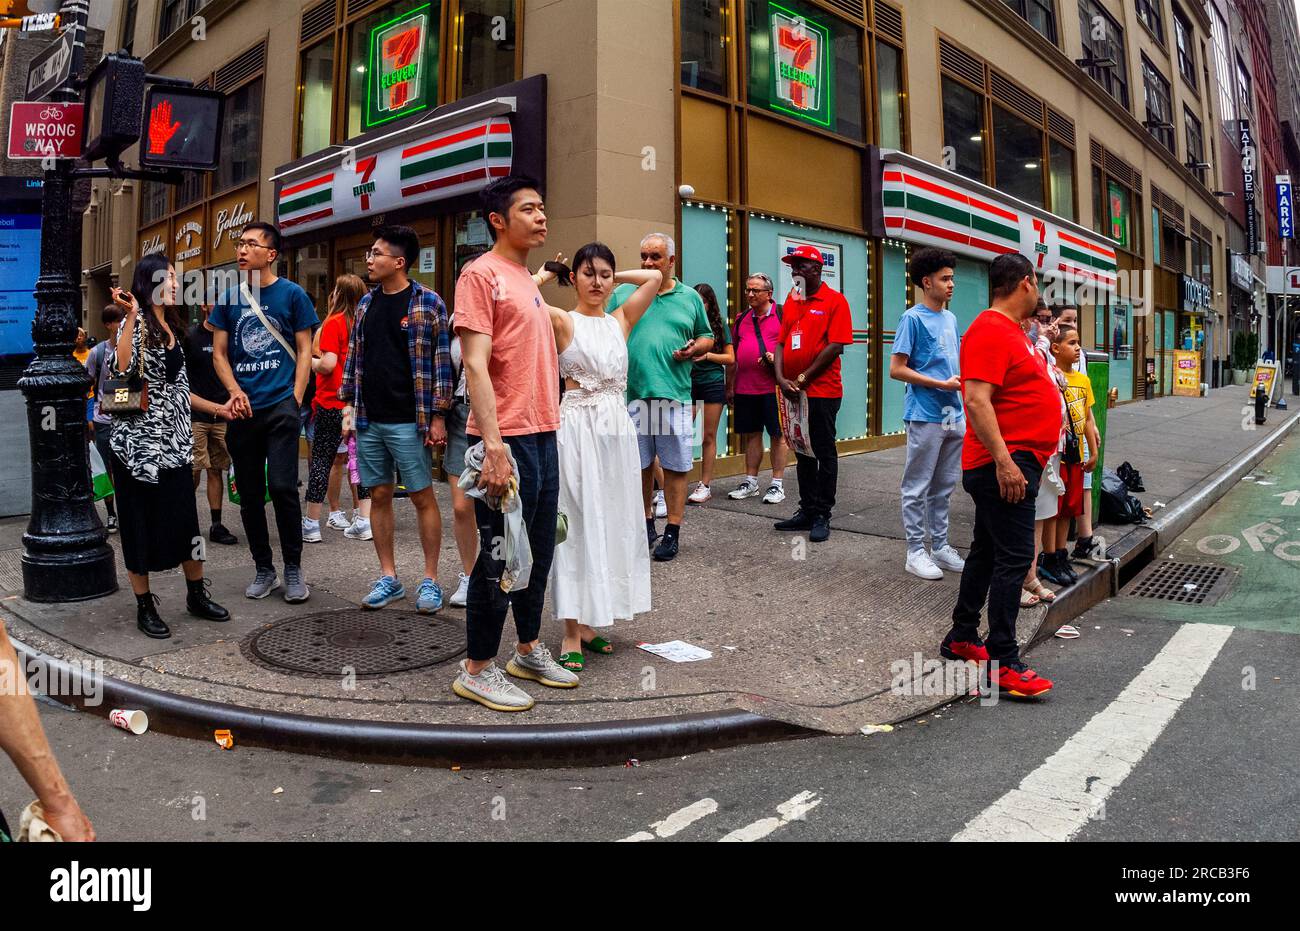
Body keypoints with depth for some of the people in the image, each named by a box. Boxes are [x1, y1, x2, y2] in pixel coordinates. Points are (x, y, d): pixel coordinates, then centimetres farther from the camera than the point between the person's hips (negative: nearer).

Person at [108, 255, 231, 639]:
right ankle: (145, 606, 13)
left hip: (175, 441, 7)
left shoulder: (171, 327, 15)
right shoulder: (135, 324, -7)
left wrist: (217, 408, 19)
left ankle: (196, 595, 21)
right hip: (139, 441, -6)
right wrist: (131, 317, -26)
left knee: (185, 518, 8)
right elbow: (122, 370, -26)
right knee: (141, 522, 2)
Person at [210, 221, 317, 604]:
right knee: (250, 494, 8)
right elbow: (219, 353, 13)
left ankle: (293, 568, 5)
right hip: (242, 411, 4)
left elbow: (304, 351, 2)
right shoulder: (230, 298, 11)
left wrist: (295, 401, -7)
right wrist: (235, 391, -4)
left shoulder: (292, 294, 2)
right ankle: (263, 569, 20)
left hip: (280, 406, -4)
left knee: (282, 487, -11)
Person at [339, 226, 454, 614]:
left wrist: (437, 417, -11)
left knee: (422, 496, 1)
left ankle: (430, 580, 10)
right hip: (368, 421, 6)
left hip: (408, 421, -6)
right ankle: (388, 578, 19)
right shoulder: (366, 304, 12)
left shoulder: (428, 302, -5)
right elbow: (354, 358, 18)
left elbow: (441, 361, -7)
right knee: (379, 495, 9)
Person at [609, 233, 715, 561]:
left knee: (676, 466, 2)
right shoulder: (622, 294, 8)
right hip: (632, 394, 0)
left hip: (675, 395, 0)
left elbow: (706, 337, 18)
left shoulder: (690, 297, 11)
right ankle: (646, 524, 26)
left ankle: (673, 531, 12)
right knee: (640, 465, 10)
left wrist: (696, 348, -4)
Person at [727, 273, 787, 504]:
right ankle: (750, 482, 20)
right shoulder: (741, 318, 15)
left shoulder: (782, 314, -1)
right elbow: (733, 355, 18)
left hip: (773, 387, -5)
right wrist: (729, 386, 16)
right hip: (745, 387, 5)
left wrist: (777, 357, -20)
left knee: (777, 434, 1)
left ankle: (777, 484, 8)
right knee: (751, 434, 11)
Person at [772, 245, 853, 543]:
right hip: (792, 391, 7)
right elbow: (782, 342, 9)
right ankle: (807, 511, 24)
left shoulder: (834, 301, -6)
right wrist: (781, 378, -6)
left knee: (824, 453, 1)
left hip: (822, 391, -6)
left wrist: (803, 379, -14)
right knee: (802, 451, 14)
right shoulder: (791, 300, 12)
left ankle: (822, 516, 9)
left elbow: (835, 346, -14)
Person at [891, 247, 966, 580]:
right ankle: (916, 552, 9)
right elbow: (896, 369, -12)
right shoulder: (913, 318, -8)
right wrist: (942, 385, -14)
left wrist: (962, 382, 2)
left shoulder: (950, 318, 14)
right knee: (918, 487, 1)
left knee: (944, 487, 14)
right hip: (925, 416, -7)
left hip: (954, 416, 7)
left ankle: (940, 546, 24)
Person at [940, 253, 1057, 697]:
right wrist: (1004, 462, -29)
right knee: (1014, 558, -9)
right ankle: (1003, 663, -4)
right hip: (1004, 464, -11)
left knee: (987, 552, 16)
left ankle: (962, 637, 27)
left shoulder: (1011, 329, 18)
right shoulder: (991, 330, -16)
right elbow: (977, 399, -26)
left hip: (1014, 462, 11)